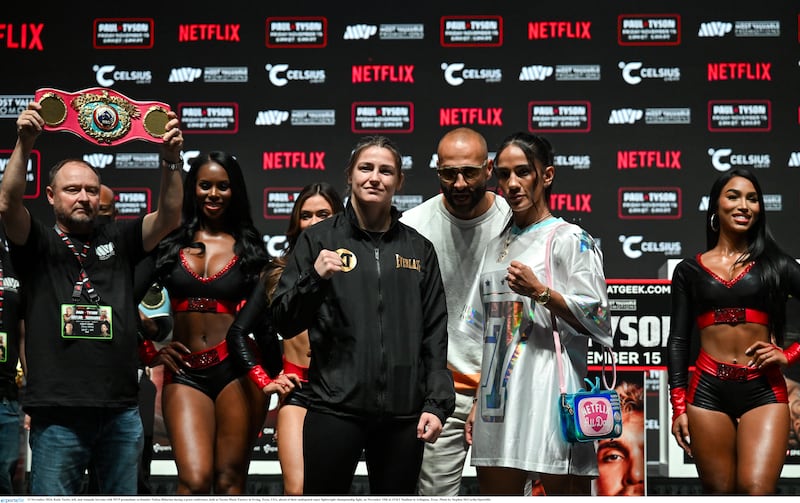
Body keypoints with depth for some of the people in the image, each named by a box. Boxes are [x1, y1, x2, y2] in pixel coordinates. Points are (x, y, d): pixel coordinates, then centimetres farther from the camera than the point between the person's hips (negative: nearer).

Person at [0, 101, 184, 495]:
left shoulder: (118, 240, 13)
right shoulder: (38, 244, 6)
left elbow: (168, 217, 1)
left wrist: (170, 159, -15)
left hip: (121, 412, 3)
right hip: (58, 414, -3)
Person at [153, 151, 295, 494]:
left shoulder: (248, 247, 10)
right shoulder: (171, 242, 9)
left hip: (237, 370, 0)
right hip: (185, 373, 0)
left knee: (229, 481, 1)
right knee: (195, 479, -14)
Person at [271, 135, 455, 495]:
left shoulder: (419, 248, 12)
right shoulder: (320, 239, 5)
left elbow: (435, 335, 11)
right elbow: (284, 323, 3)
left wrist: (436, 404, 2)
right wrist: (315, 278, -14)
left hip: (403, 412, 3)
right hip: (335, 407, -2)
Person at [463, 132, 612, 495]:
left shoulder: (570, 239, -1)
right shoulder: (498, 246, 19)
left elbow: (596, 319, -8)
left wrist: (540, 291, -19)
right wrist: (478, 404, 16)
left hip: (549, 393, -7)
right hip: (498, 396, 7)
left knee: (564, 489, -6)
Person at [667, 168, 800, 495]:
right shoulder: (689, 271, 11)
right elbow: (678, 341, 10)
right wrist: (679, 408, 4)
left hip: (763, 392, -1)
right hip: (708, 391, 1)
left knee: (756, 491, -18)